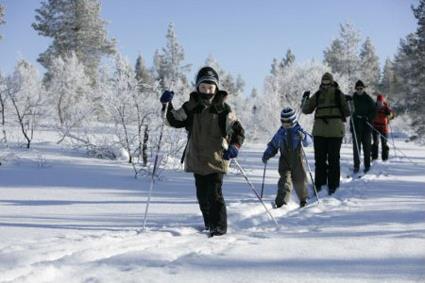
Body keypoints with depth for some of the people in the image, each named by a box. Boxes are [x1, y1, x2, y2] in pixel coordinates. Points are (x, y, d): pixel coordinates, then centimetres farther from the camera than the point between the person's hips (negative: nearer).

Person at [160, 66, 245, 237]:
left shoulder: (223, 109, -4)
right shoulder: (191, 107, 4)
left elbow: (239, 131, 1)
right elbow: (174, 121, 7)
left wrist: (234, 147, -15)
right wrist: (168, 106, -9)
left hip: (216, 160, -4)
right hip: (197, 160, 4)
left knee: (214, 194, -11)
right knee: (202, 195, 13)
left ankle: (220, 226, -1)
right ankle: (209, 224, 28)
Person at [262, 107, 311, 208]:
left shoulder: (298, 130, -3)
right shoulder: (280, 132, 5)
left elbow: (308, 141, -15)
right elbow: (273, 145, 14)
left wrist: (303, 136, -36)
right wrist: (267, 154, 2)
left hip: (297, 160, -1)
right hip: (284, 160, 1)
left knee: (299, 179, 10)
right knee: (285, 179, -14)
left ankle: (303, 199, 34)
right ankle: (281, 201, -19)